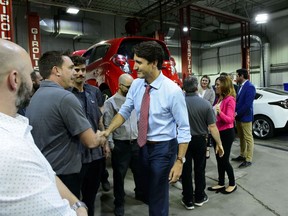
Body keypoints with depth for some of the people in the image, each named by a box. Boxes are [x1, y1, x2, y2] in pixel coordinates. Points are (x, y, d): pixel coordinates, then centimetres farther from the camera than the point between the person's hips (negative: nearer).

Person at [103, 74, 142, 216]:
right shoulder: (111, 102, -8)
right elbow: (107, 126, -10)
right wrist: (110, 145, -13)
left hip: (136, 143, 5)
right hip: (120, 145, -5)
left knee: (139, 171, 19)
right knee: (119, 175, 10)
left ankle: (140, 193, 44)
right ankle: (119, 203, 30)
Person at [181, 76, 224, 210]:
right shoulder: (205, 103, -14)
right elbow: (212, 126, -13)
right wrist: (219, 144, -4)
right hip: (200, 140, 1)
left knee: (186, 170, 11)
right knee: (199, 169, 17)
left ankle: (188, 200, 22)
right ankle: (199, 198, 32)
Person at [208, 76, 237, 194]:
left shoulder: (230, 99, -15)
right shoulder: (219, 98, 8)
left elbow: (230, 119, -21)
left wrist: (219, 112, -35)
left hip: (226, 133, -8)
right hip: (217, 132, 8)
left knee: (224, 160, 2)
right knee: (219, 159, 13)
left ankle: (232, 184, 22)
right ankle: (221, 184, 26)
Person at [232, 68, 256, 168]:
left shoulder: (250, 87, -17)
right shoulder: (241, 86, 12)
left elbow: (247, 104, -23)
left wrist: (237, 113, -17)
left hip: (245, 117, -9)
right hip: (238, 117, 9)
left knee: (248, 138, 1)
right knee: (241, 138, 18)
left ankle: (248, 160, 10)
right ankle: (242, 155, 30)